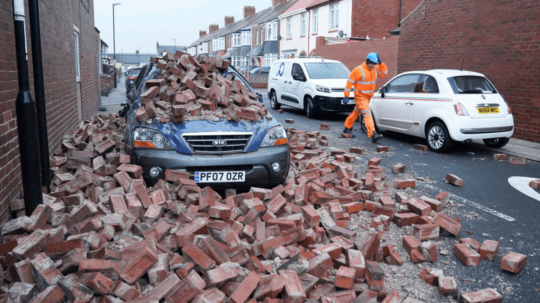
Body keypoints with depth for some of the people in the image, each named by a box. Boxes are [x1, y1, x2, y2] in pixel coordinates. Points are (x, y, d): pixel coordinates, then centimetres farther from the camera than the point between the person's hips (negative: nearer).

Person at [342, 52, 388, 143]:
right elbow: (350, 82, -12)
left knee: (356, 112, 18)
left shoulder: (375, 69, 4)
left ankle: (347, 128, 34)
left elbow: (384, 73, 0)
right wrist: (346, 96, -13)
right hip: (360, 96, -7)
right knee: (367, 114, -17)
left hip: (368, 96, 7)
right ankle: (373, 134, -25)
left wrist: (381, 63, -11)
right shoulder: (358, 70, -15)